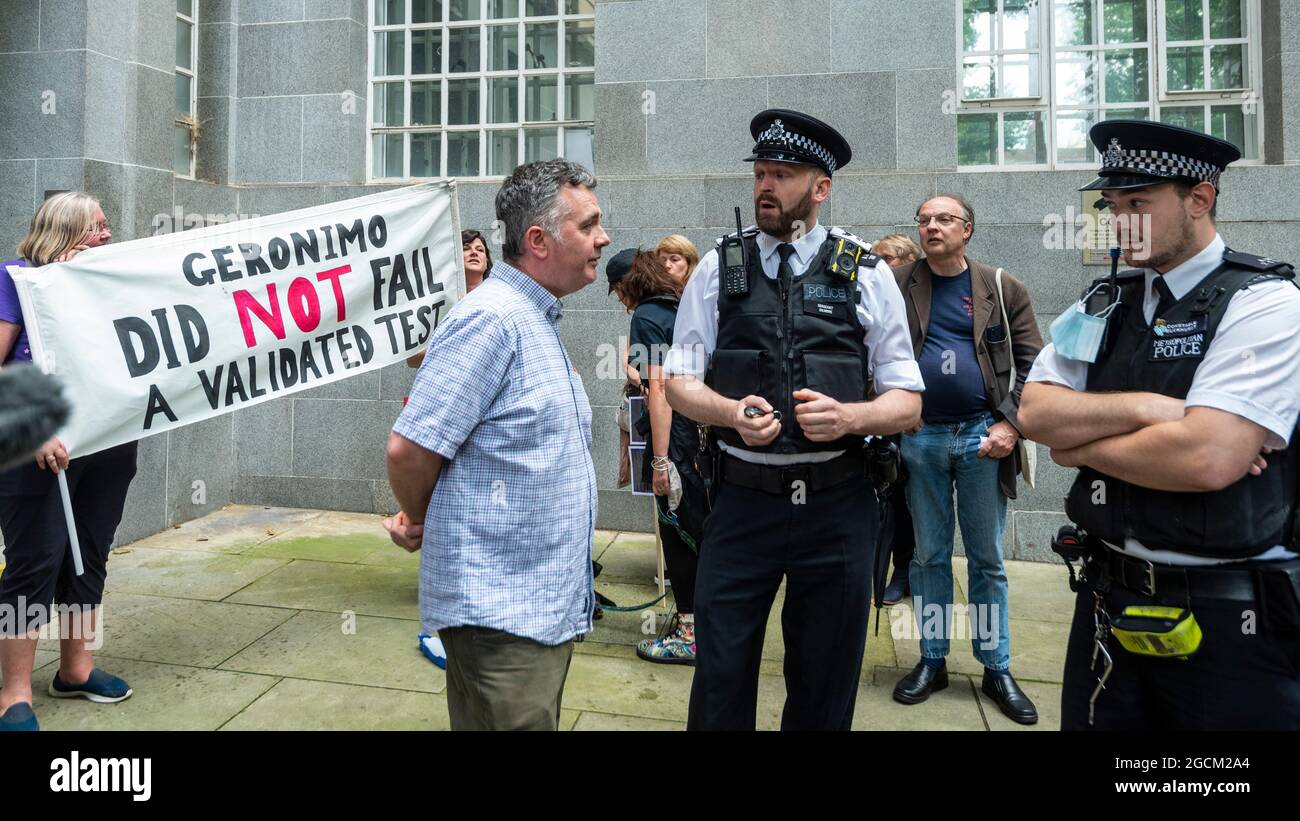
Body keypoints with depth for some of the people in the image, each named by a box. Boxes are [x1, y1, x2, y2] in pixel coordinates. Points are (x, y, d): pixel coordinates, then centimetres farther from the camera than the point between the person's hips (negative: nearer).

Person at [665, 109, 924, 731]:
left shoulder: (867, 275, 2)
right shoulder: (719, 268, 4)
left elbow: (907, 403, 3)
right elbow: (680, 383, 4)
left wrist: (848, 416, -18)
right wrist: (733, 413, -17)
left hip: (838, 508, 0)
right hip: (742, 499, 0)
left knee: (825, 691, 15)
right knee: (720, 684, 8)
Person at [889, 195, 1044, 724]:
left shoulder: (1002, 289, 3)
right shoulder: (895, 285, 4)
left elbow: (1032, 363, 2)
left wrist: (1010, 424, -9)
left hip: (982, 436, 0)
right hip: (919, 437, 1)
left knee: (987, 558, 8)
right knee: (929, 554, 9)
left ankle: (997, 669, 20)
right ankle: (932, 660, 22)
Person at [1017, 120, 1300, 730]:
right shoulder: (1103, 304, 6)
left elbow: (1207, 459, -24)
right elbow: (1034, 412, -4)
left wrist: (1079, 445, -10)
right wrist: (1144, 407, -17)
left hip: (1227, 619, -5)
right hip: (1110, 601, 5)